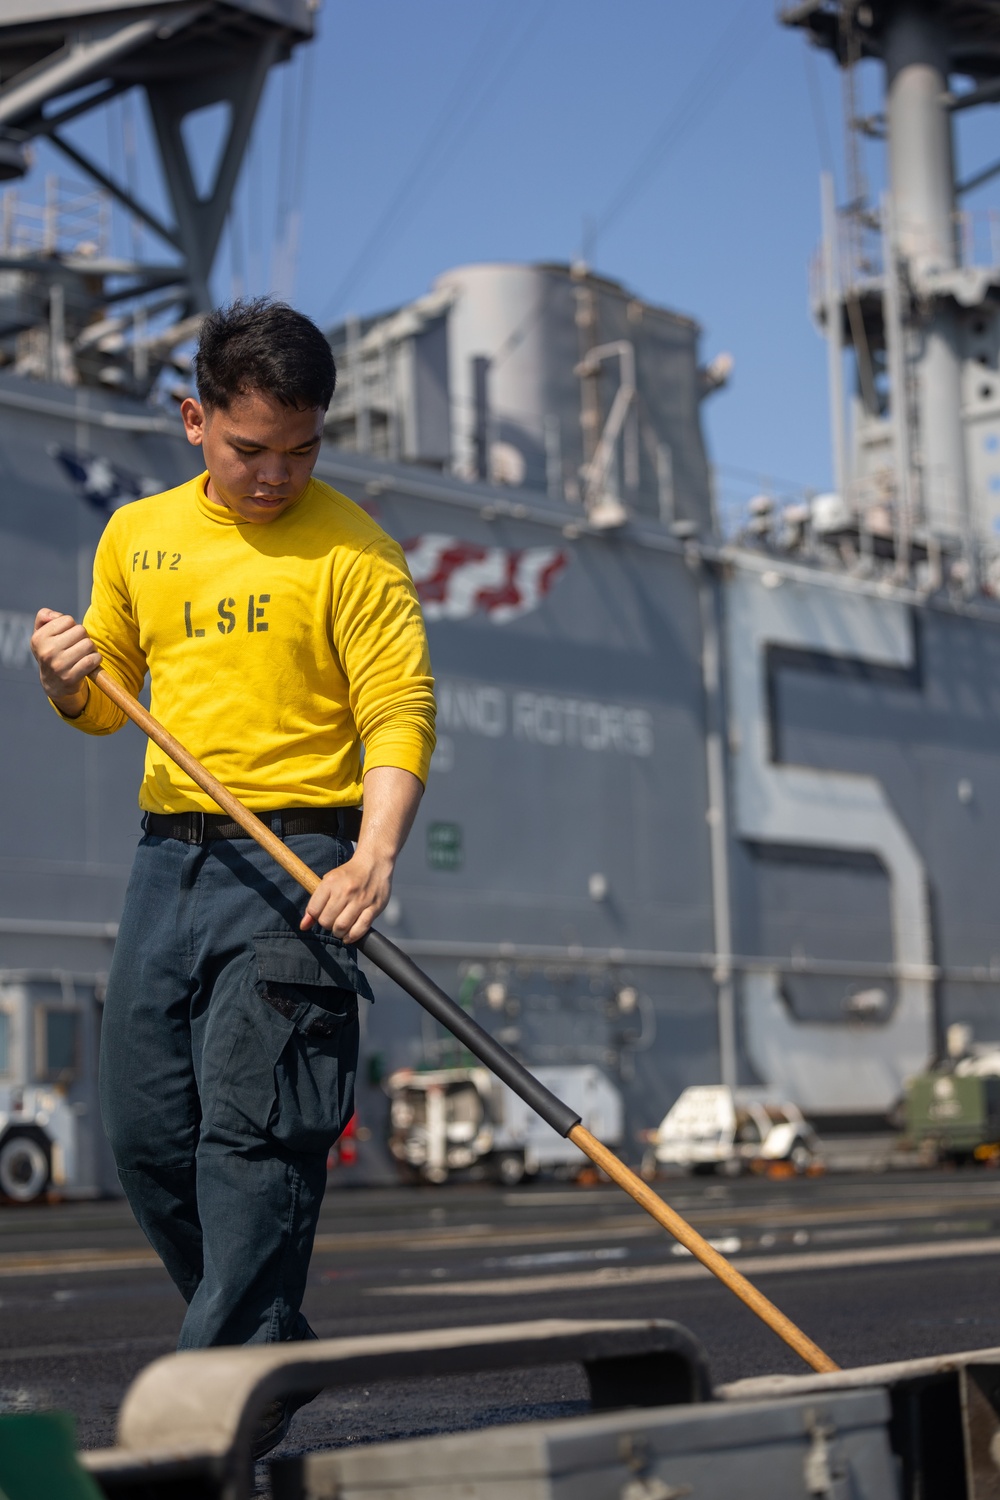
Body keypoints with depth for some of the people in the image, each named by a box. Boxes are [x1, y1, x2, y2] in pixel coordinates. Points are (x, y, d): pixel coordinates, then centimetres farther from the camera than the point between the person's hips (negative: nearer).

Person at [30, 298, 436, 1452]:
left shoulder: (349, 547, -1)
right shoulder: (137, 536, 14)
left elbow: (400, 715, -9)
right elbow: (107, 708, 21)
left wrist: (374, 856, -24)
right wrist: (67, 685, -3)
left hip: (297, 858, -6)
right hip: (169, 851, 6)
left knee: (251, 1126, -11)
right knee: (142, 1123, 6)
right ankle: (267, 1343, 24)